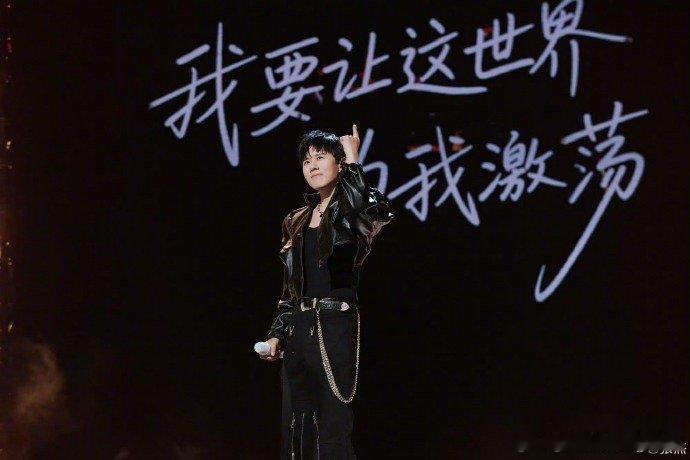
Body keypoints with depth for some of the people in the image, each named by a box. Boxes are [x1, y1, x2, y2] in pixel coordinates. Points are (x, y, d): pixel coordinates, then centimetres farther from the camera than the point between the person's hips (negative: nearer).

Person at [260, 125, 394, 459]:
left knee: (334, 423, -9)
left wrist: (352, 162, -17)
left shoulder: (350, 211, -1)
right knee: (296, 426, 6)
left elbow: (370, 212, -28)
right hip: (298, 327, 7)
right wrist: (277, 333, 12)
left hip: (336, 324, -7)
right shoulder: (297, 221, 18)